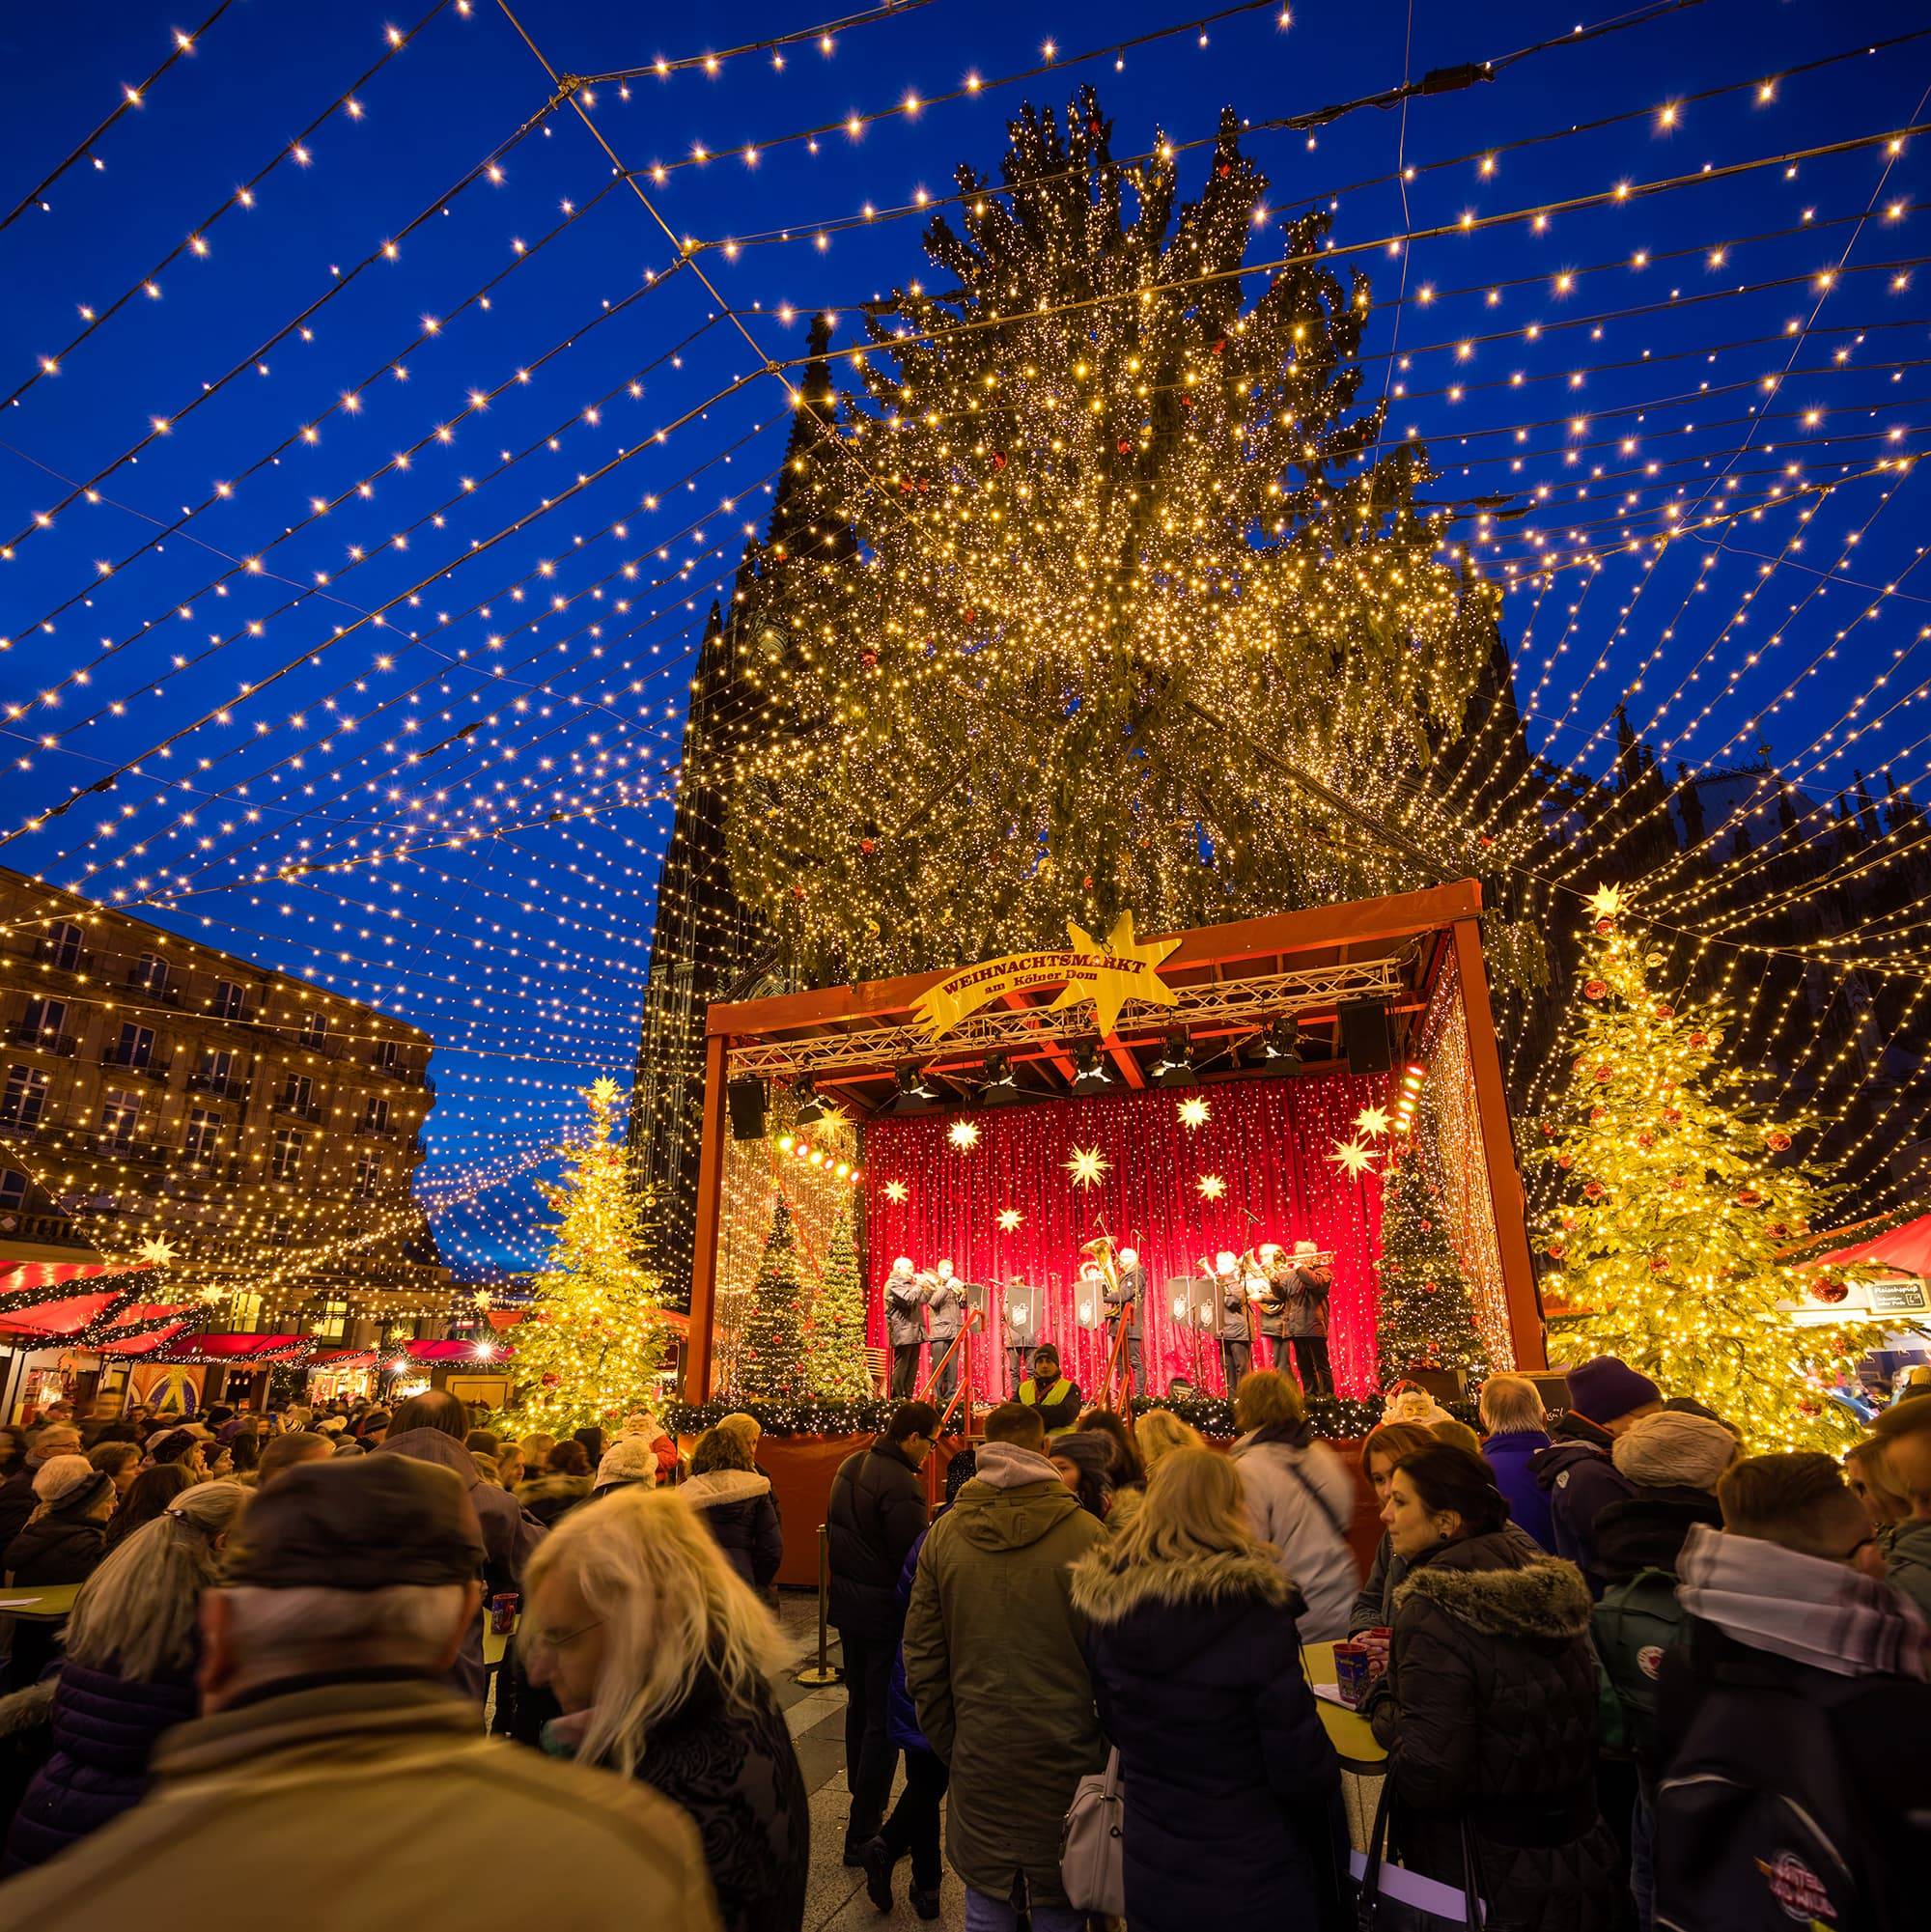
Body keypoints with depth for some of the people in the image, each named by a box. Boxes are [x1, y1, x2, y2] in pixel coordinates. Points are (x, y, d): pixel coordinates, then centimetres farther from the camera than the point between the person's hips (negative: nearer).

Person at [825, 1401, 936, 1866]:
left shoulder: (850, 1466, 2)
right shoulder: (901, 1486, -26)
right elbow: (912, 1561, -23)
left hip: (848, 1603, 9)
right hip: (886, 1612, -9)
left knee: (859, 1704, 23)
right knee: (883, 1721, 3)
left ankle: (862, 1801, 40)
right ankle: (862, 1834, 11)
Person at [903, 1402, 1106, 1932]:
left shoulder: (945, 1533, -4)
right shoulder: (1086, 1535, -13)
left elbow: (921, 1657, 2)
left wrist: (948, 1745, 12)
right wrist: (1108, 1753, 6)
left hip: (978, 1755, 2)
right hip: (1065, 1762, -2)